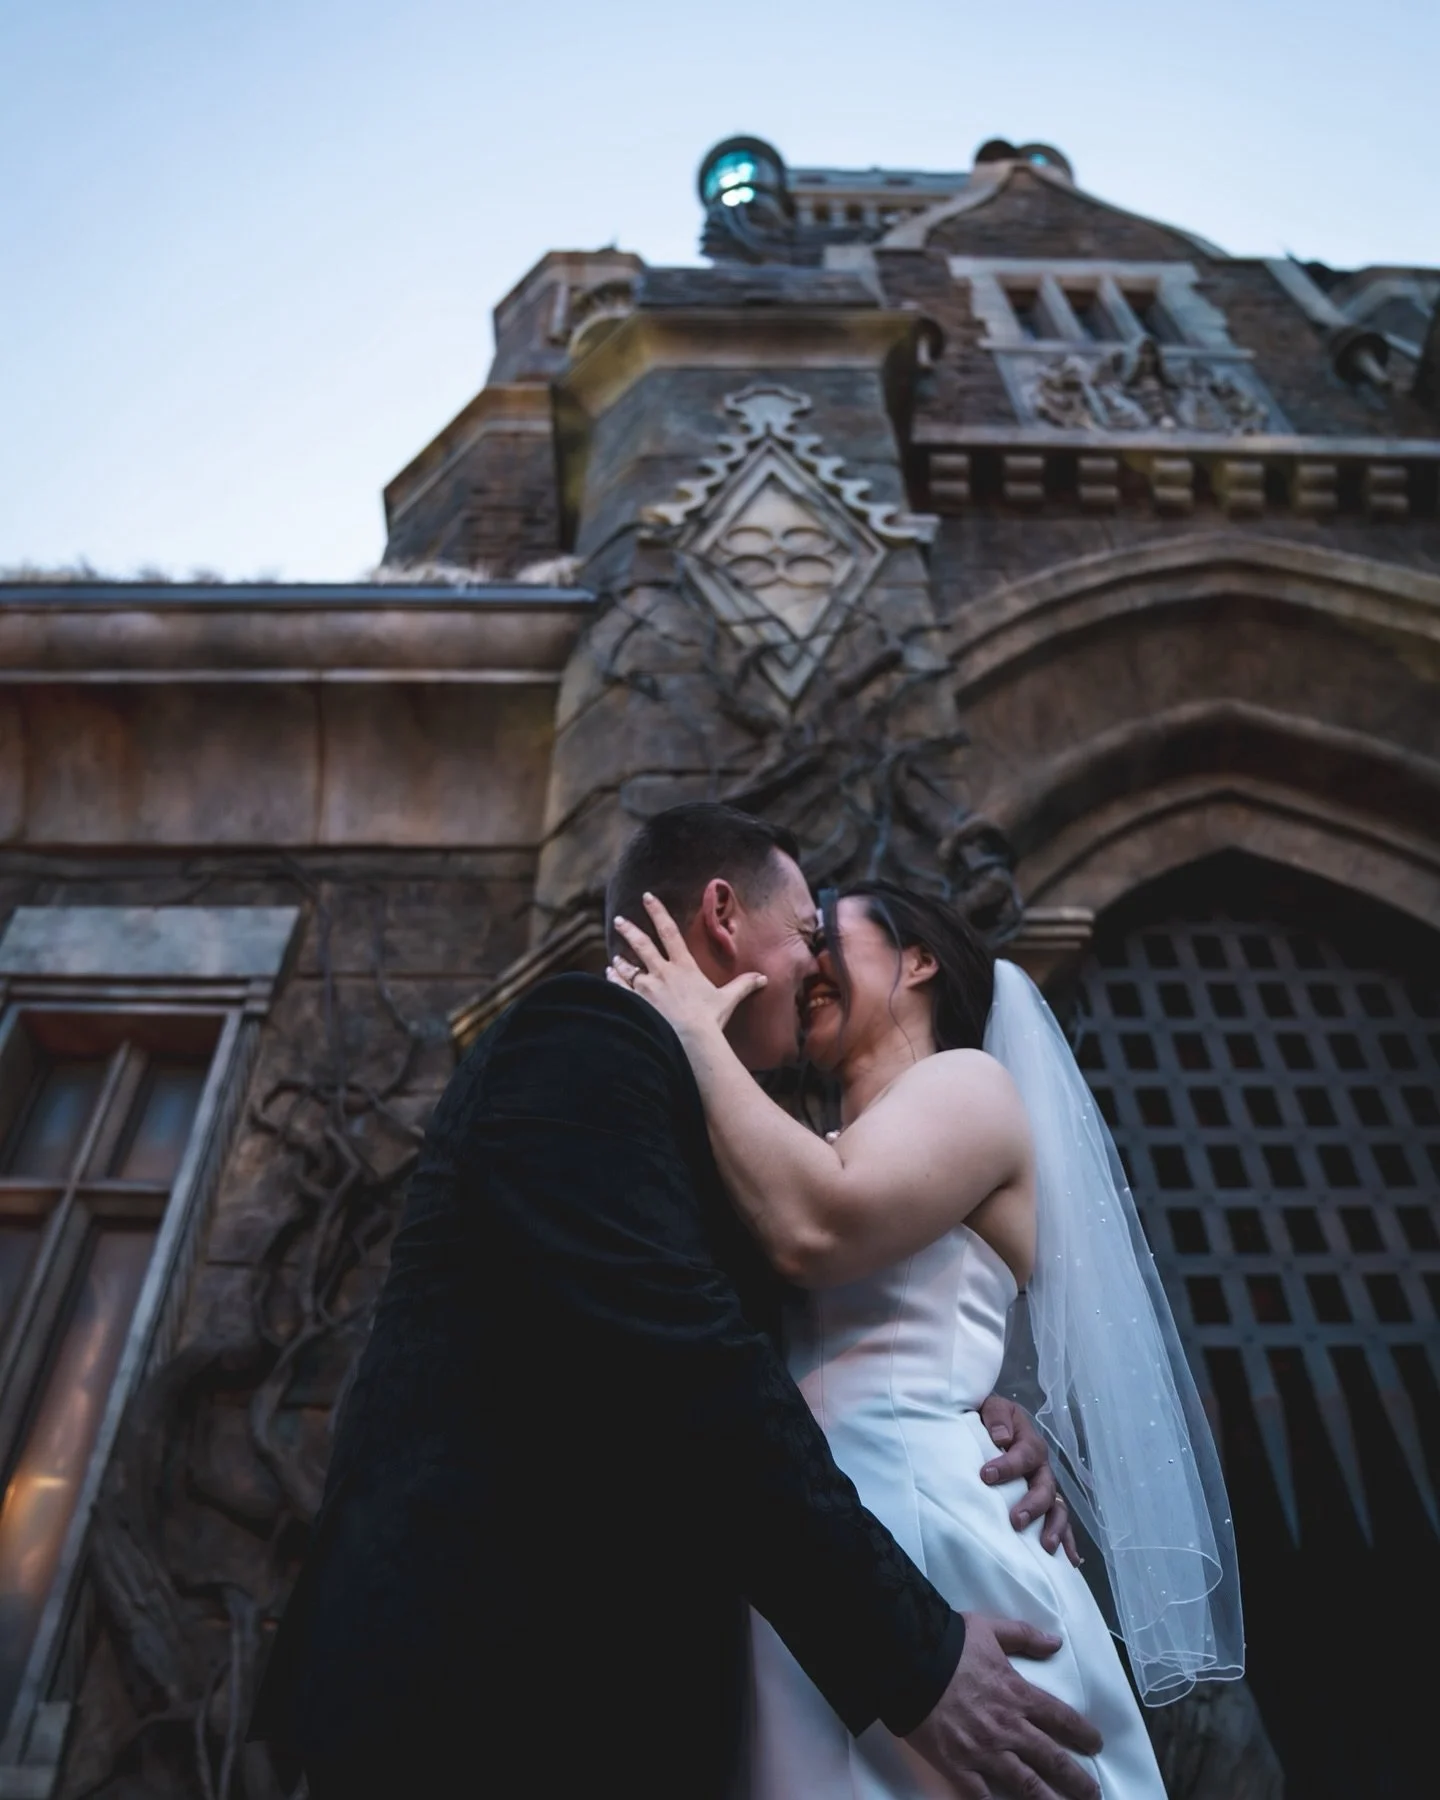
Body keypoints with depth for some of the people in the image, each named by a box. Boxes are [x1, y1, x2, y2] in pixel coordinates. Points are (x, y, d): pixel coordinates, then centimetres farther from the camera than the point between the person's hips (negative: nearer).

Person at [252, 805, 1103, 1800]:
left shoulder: (712, 1137, 15)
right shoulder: (586, 1037, -15)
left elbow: (740, 1367, 15)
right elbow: (678, 1369, -25)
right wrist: (911, 1654, -19)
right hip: (485, 1682, -9)